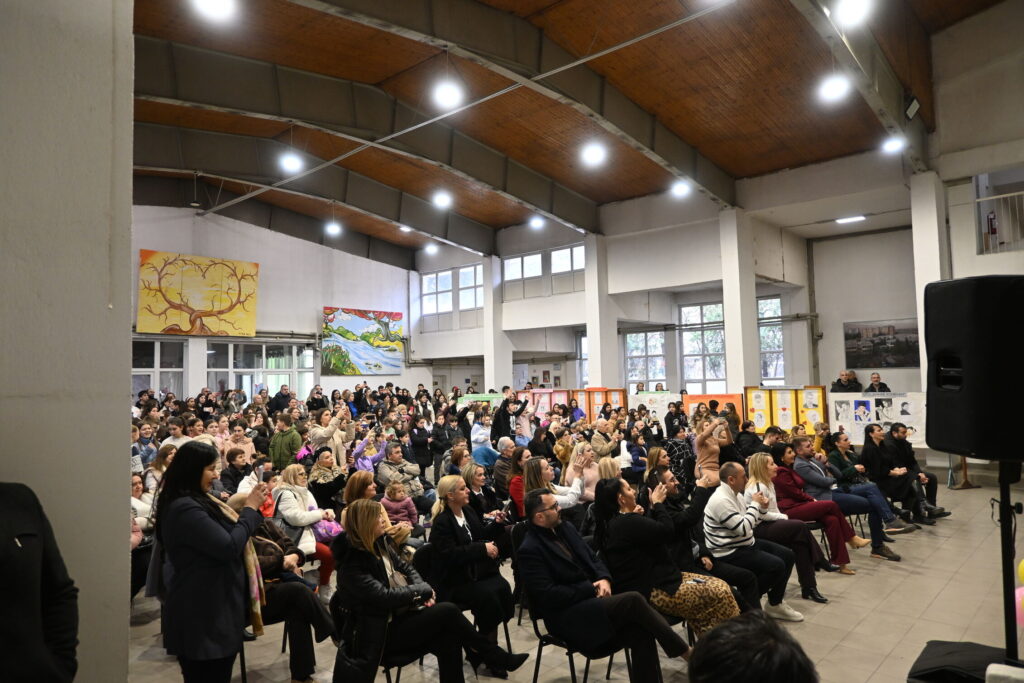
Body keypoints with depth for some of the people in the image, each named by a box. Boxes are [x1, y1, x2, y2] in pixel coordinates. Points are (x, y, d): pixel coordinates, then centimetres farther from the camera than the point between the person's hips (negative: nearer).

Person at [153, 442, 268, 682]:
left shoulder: (193, 502, 10)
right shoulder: (185, 508, -23)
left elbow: (222, 534, 19)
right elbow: (229, 547, -24)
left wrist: (247, 508, 8)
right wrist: (250, 508, -15)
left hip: (210, 607, 10)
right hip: (204, 613, -10)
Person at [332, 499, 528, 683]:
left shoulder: (380, 543, 7)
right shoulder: (352, 564, -19)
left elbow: (405, 567, 15)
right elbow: (383, 596, -26)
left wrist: (422, 590, -5)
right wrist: (422, 590, -13)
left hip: (403, 614, 7)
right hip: (382, 631, -7)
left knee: (449, 639, -21)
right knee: (447, 611, -21)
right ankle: (497, 658, -6)